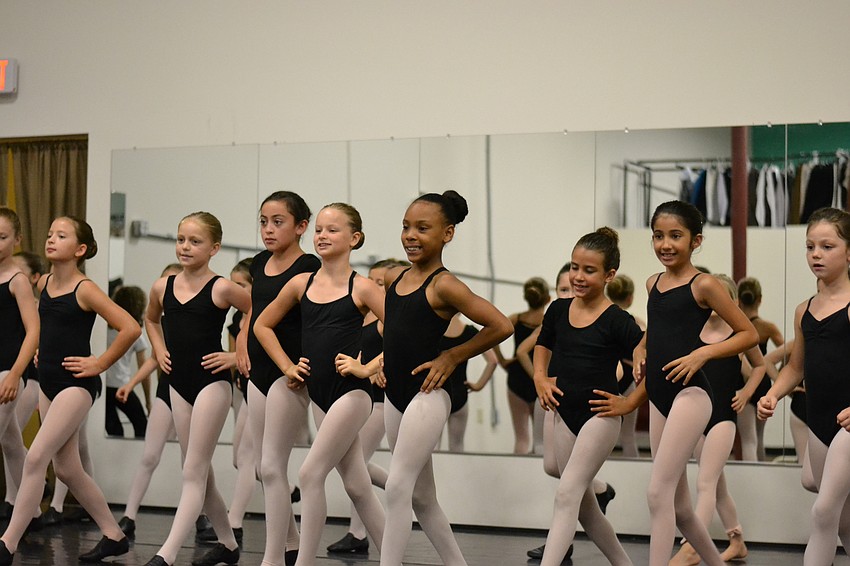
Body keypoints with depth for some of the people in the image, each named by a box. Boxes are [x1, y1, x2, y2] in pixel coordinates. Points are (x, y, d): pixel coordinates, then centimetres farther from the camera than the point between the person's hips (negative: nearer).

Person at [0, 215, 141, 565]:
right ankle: (114, 536, 23)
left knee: (36, 457, -16)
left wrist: (100, 364, -15)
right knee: (66, 468, 11)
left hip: (76, 384, -8)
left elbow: (130, 328, -20)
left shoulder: (85, 290, -14)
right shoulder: (43, 284, 7)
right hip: (48, 383, 9)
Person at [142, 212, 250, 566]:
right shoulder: (162, 287, 5)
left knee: (194, 472, -7)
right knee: (200, 471, 12)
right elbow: (151, 319, 25)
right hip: (178, 384, 6)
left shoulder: (222, 289, -11)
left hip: (211, 383, -6)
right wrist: (160, 350, 11)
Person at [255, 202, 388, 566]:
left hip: (351, 392, -6)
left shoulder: (362, 287, -6)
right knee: (356, 485, 10)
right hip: (319, 393, 6)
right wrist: (287, 366, 10)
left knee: (311, 473, -12)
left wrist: (368, 368, -15)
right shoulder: (301, 284, 7)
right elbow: (262, 325, 18)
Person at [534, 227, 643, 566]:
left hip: (600, 416, -6)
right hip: (566, 415, 6)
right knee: (584, 505, 12)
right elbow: (543, 346, 21)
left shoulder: (617, 321, -13)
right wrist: (540, 378, 6)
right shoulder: (558, 310, 3)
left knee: (567, 494, -17)